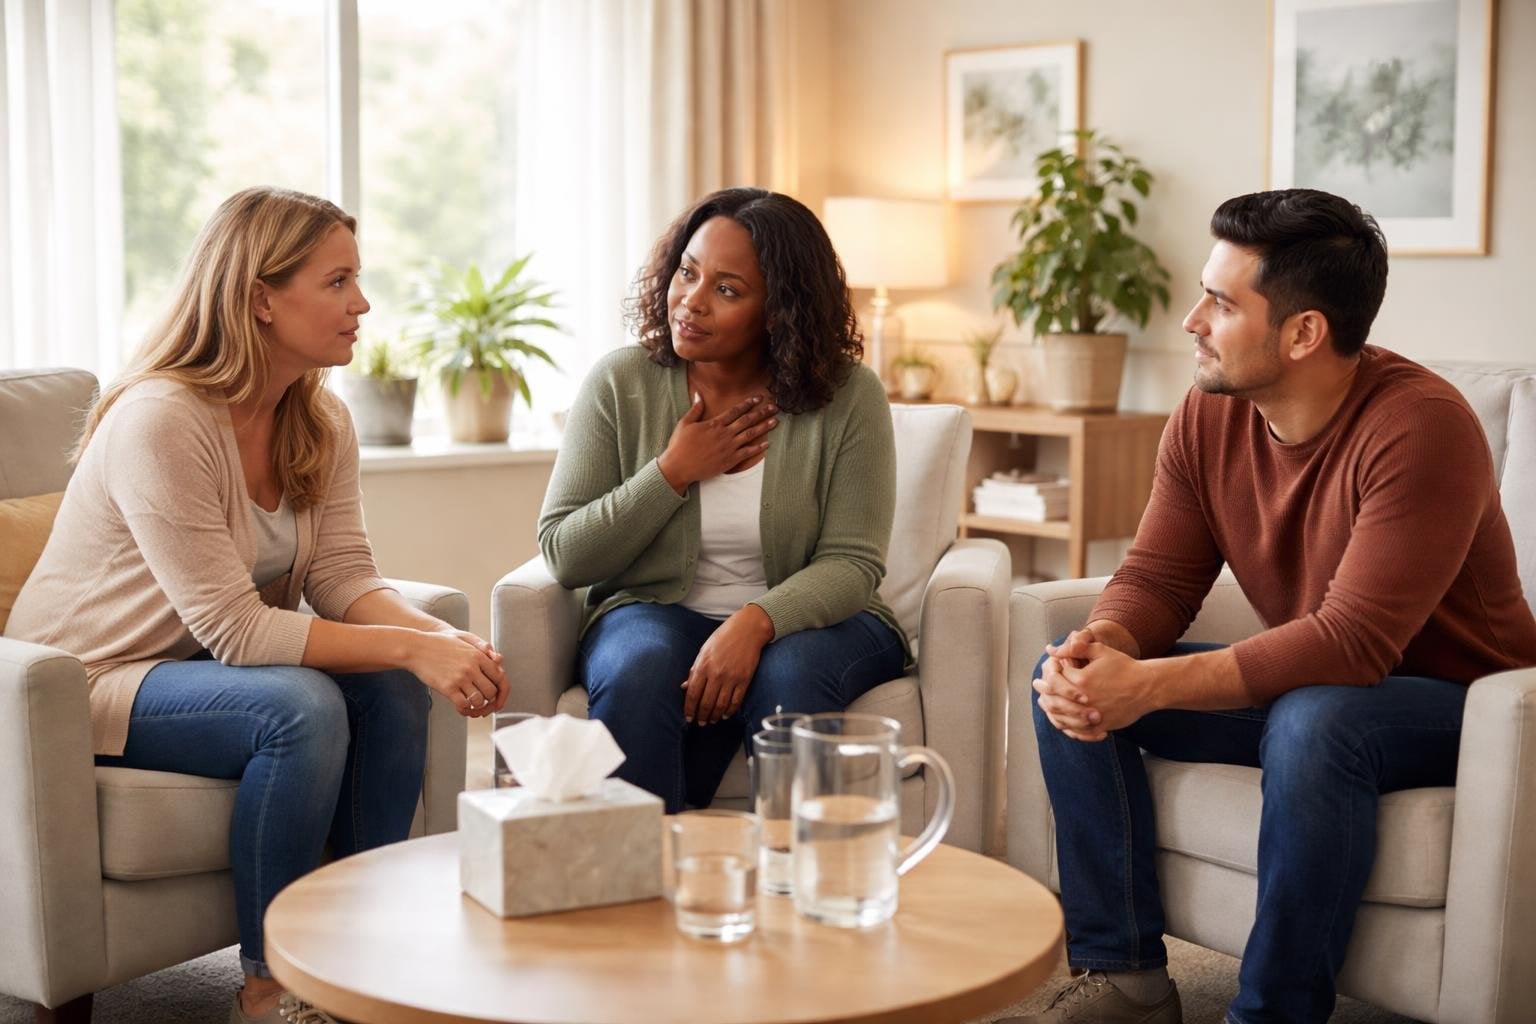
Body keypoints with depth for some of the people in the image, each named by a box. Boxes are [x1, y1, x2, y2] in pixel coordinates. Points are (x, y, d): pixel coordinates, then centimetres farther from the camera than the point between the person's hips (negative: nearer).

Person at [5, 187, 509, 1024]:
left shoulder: (322, 423, 0)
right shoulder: (159, 422, -26)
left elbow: (345, 580, -8)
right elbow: (232, 630, -29)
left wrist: (444, 638, -28)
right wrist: (411, 648, -34)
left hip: (208, 669, 7)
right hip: (89, 685, -7)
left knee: (394, 688, -18)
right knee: (301, 708, -31)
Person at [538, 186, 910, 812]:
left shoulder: (848, 396, -7)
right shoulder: (620, 383, -2)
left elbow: (851, 562, -12)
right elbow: (563, 555, -3)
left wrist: (755, 622, -31)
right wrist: (673, 473, -13)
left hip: (805, 616, -1)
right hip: (655, 612, 1)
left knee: (787, 675, -35)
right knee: (639, 676, -33)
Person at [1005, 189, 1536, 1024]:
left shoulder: (1419, 428, -26)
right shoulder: (1208, 416, -5)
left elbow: (1352, 644, -33)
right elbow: (1156, 577, -2)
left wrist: (1149, 686, -37)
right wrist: (1102, 645, -27)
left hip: (1454, 701, -7)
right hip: (1301, 684, 7)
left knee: (1312, 723, -39)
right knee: (1071, 679, -7)